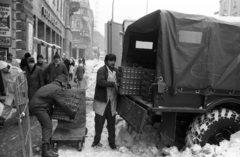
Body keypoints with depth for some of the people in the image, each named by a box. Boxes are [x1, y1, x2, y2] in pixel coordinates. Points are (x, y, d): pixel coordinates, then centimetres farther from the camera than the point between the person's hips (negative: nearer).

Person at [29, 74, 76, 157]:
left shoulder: (51, 86, 17)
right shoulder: (58, 89, -13)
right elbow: (62, 105, -15)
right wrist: (72, 114, -6)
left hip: (34, 104, 10)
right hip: (38, 107, -10)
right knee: (48, 126, -11)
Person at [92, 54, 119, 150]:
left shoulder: (116, 71, 11)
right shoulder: (101, 70, -9)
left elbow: (118, 83, 18)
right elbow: (100, 82, -25)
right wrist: (113, 84, -25)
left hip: (112, 101, 5)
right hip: (102, 101, -5)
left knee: (111, 122, 10)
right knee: (99, 122, 6)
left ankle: (112, 142, 25)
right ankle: (97, 140, 24)